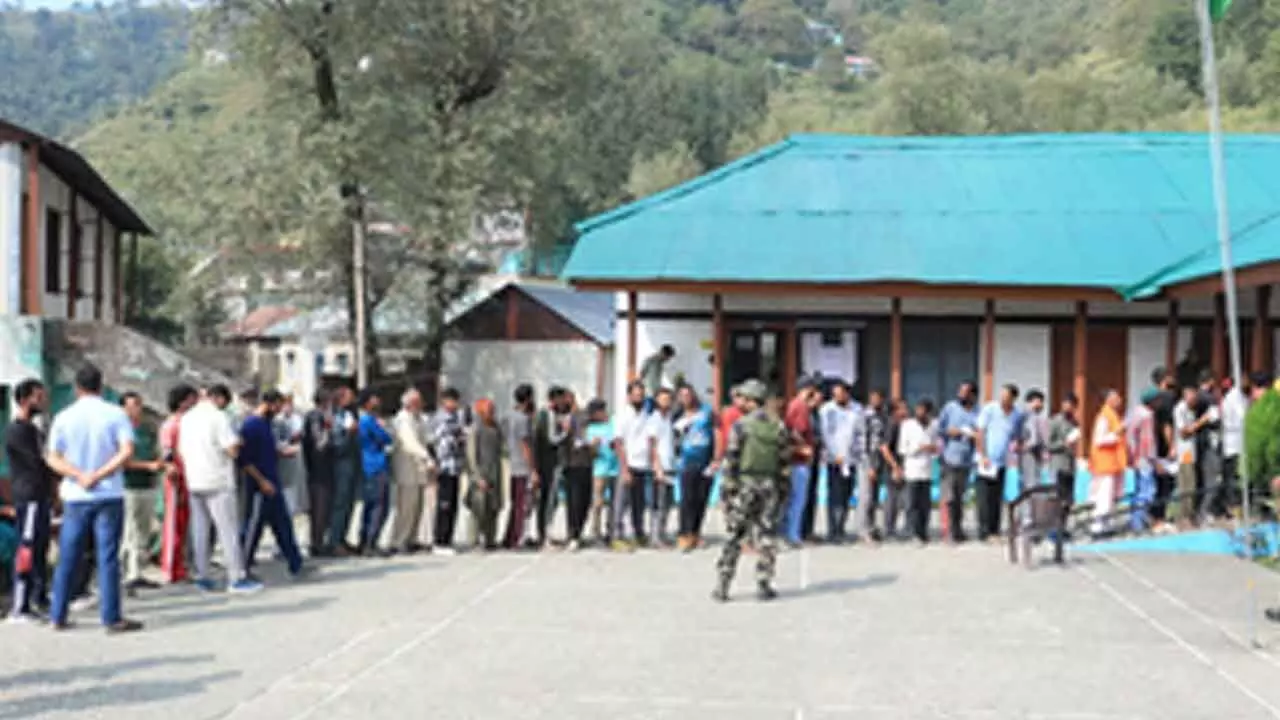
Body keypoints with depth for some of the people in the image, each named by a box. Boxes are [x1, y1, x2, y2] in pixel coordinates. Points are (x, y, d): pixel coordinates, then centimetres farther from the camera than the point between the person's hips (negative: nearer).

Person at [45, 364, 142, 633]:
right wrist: (98, 476, -13)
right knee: (108, 557, -1)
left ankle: (58, 616, 15)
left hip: (75, 497, 2)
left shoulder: (64, 418, 3)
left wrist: (80, 476, -12)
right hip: (109, 494, -2)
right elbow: (127, 451, -14)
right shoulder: (116, 415, -3)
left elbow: (53, 458, -4)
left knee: (67, 558, 10)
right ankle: (112, 618, -1)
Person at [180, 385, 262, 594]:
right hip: (218, 482, -7)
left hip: (194, 482, 7)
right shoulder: (219, 417, -11)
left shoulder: (187, 418, 11)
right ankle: (237, 579, -4)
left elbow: (182, 451, 16)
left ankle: (202, 577, 12)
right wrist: (238, 443, 4)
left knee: (200, 530, 10)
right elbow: (233, 450, -16)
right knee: (229, 530, -3)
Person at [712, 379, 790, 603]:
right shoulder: (778, 427, 4)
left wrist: (728, 485, -4)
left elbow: (731, 458, -9)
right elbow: (785, 459, 5)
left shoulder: (741, 425, -7)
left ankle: (722, 587, 3)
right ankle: (764, 586, 6)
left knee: (735, 536, 2)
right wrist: (780, 485, 13)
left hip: (744, 485, -3)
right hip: (770, 486, 3)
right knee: (766, 536, 8)